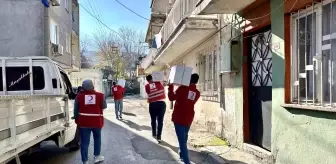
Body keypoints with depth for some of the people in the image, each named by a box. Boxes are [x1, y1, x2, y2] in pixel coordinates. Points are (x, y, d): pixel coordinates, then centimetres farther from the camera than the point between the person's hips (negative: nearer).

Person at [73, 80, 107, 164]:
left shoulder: (79, 96, -3)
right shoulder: (100, 95, -4)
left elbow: (76, 109, 3)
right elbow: (104, 106, 7)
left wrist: (76, 119, 16)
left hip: (83, 122, 0)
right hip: (97, 121, 0)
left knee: (84, 141, 6)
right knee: (97, 138, 22)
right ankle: (97, 156, 29)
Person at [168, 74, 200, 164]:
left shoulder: (183, 88, -11)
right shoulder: (197, 93, 2)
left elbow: (172, 98, 0)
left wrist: (170, 87, 13)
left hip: (178, 118, -5)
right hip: (188, 119, 5)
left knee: (182, 141, -5)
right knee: (184, 139, 25)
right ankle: (182, 155, 44)